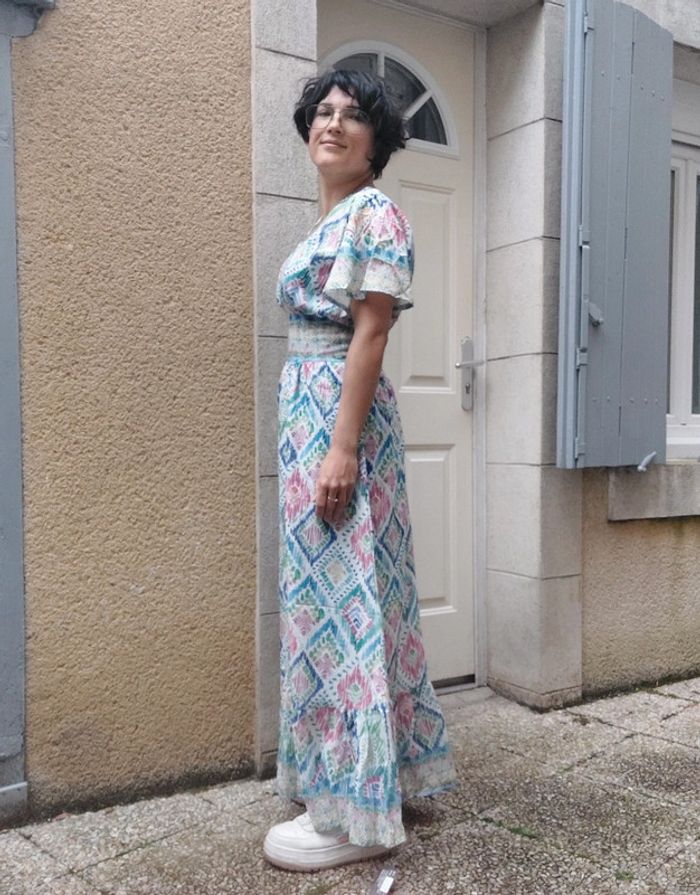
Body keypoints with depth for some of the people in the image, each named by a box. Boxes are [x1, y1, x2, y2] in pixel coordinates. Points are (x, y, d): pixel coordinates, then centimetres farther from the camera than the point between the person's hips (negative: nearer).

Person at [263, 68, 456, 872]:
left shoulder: (375, 213, -7)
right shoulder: (326, 222, 20)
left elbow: (370, 333, -15)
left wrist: (344, 448, -22)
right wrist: (314, 439, 18)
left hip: (341, 415, -10)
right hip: (306, 412, 10)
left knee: (341, 592, -7)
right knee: (325, 589, 12)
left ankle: (353, 813, 5)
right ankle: (360, 776, 26)